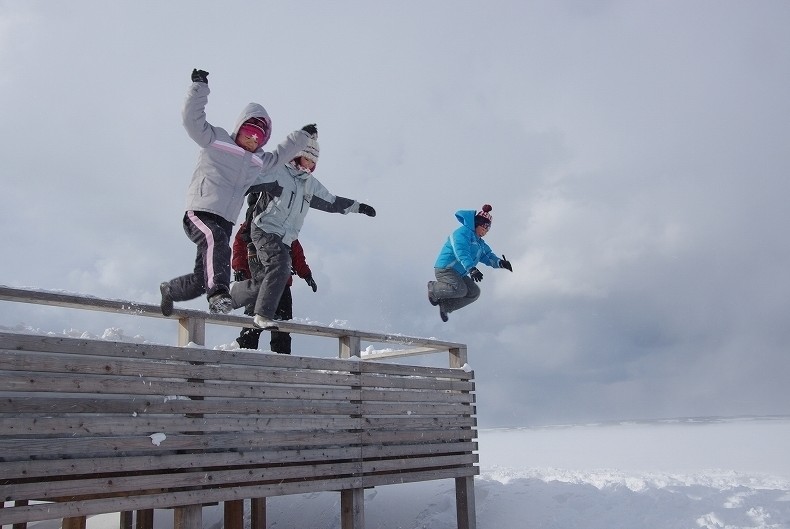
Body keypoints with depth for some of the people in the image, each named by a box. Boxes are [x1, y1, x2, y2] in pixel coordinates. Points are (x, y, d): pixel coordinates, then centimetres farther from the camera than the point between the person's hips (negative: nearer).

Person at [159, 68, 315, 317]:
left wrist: (302, 136, 46)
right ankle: (218, 293, -51)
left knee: (200, 281, 6)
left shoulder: (258, 161, 23)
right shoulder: (216, 140, 4)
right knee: (216, 240, -39)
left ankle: (169, 290, 35)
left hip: (225, 221, 6)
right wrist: (199, 87, -13)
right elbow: (192, 119, -6)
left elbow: (280, 155, 41)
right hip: (200, 213, -6)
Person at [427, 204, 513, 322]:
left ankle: (446, 306, 7)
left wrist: (500, 263, -6)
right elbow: (462, 252, -27)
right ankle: (433, 288, -4)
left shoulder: (480, 243, 20)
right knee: (460, 290, -29)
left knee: (474, 292, -1)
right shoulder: (463, 232, -12)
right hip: (444, 269, -10)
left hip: (460, 274, 10)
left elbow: (488, 256, 16)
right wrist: (471, 269, -40)